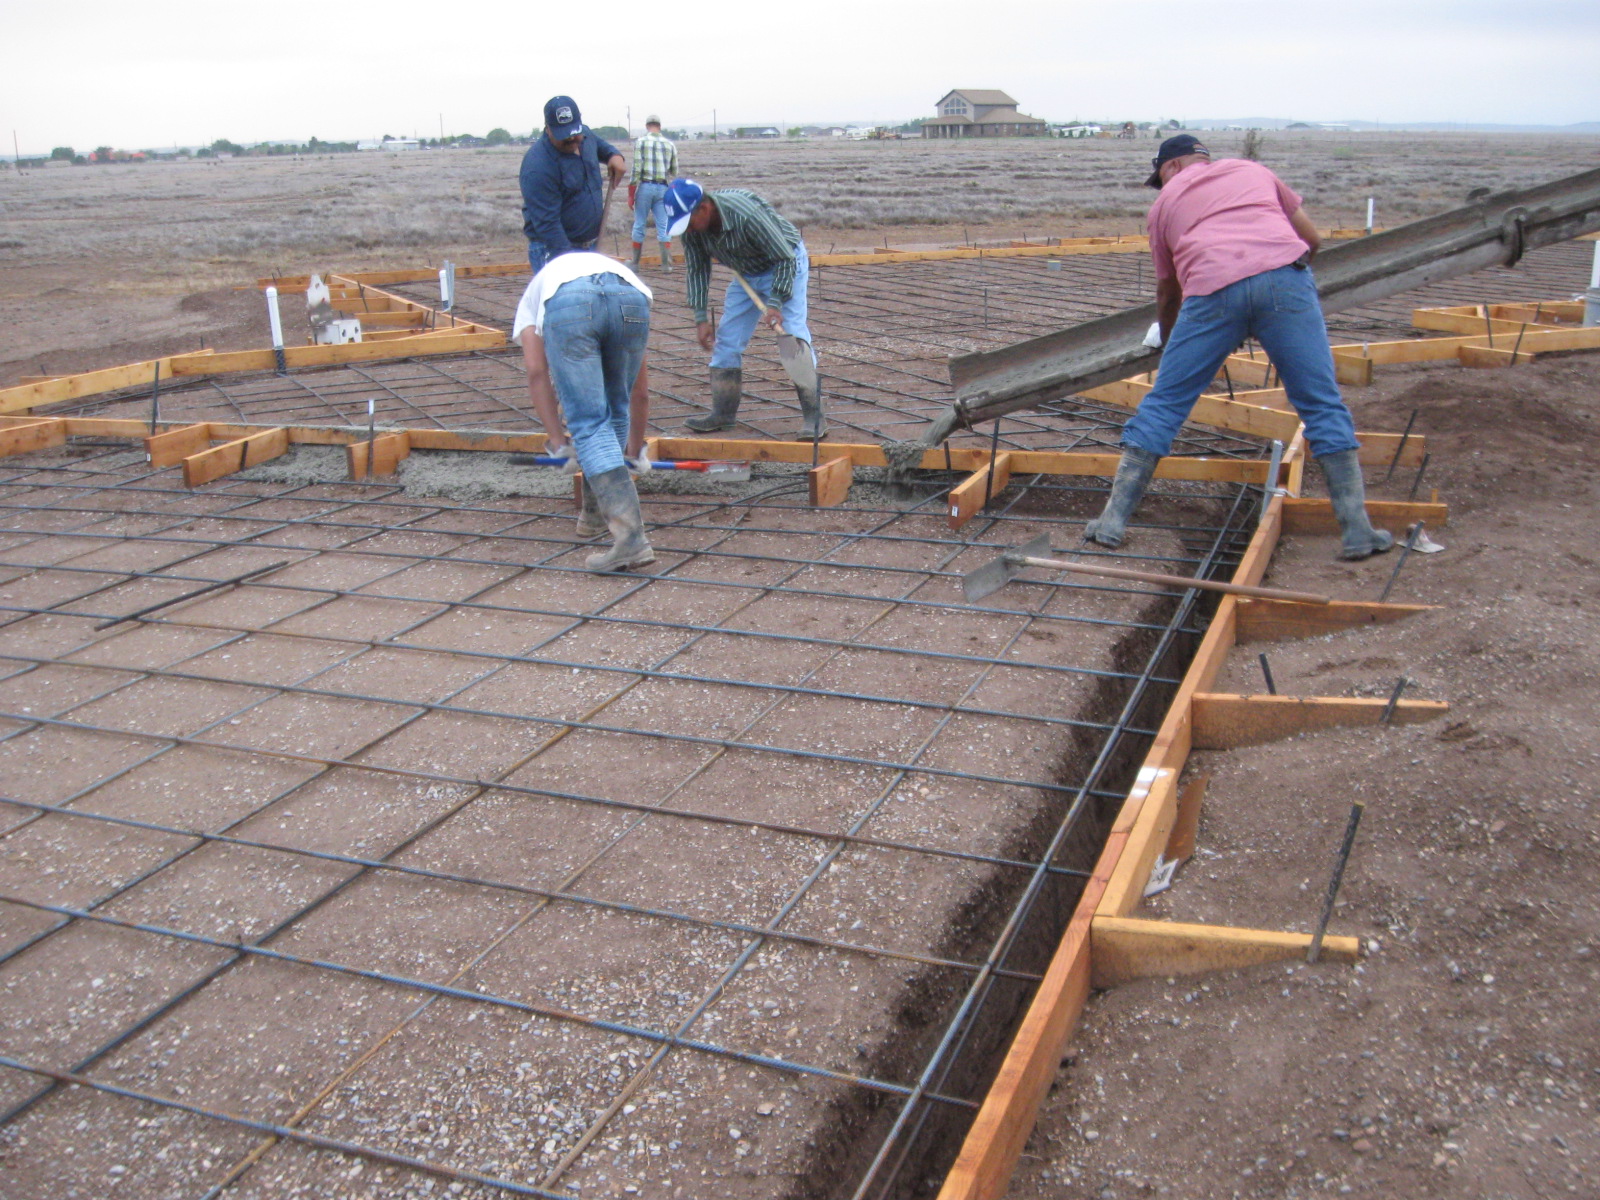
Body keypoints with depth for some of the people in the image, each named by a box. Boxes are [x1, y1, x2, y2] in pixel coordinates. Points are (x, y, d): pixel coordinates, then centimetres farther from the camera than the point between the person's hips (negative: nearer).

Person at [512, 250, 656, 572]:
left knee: (590, 424, 1)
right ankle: (597, 512, 34)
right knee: (615, 412, 24)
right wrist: (636, 451, 59)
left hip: (566, 304, -2)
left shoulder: (533, 294, 40)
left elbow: (536, 370, 20)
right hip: (632, 298, 2)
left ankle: (630, 537, -11)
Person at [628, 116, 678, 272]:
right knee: (663, 226, 5)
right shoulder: (670, 145, 7)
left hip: (645, 186, -2)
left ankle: (635, 263, 10)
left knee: (639, 225, 7)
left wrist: (630, 195, -4)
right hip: (663, 188, 2)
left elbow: (636, 170, -8)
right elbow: (674, 172, 11)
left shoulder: (641, 142, -2)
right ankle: (666, 263, -1)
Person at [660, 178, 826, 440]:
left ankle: (813, 416, -16)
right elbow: (697, 271, -2)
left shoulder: (747, 214, -37)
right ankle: (723, 412, 14)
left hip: (786, 266, -7)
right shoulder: (692, 228, -16)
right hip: (747, 273, 7)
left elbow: (785, 258, -28)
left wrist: (775, 303, -29)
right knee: (727, 339, 3)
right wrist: (701, 318, -6)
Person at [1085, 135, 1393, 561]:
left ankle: (1113, 521, 9)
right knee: (1323, 406, 7)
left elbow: (1168, 289, 31)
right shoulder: (1252, 170, 32)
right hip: (1284, 277, 1)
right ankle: (1357, 531, 5)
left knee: (1162, 404, 10)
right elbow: (1311, 238, 30)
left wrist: (1165, 342, 47)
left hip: (1213, 291, -1)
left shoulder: (1166, 200, 28)